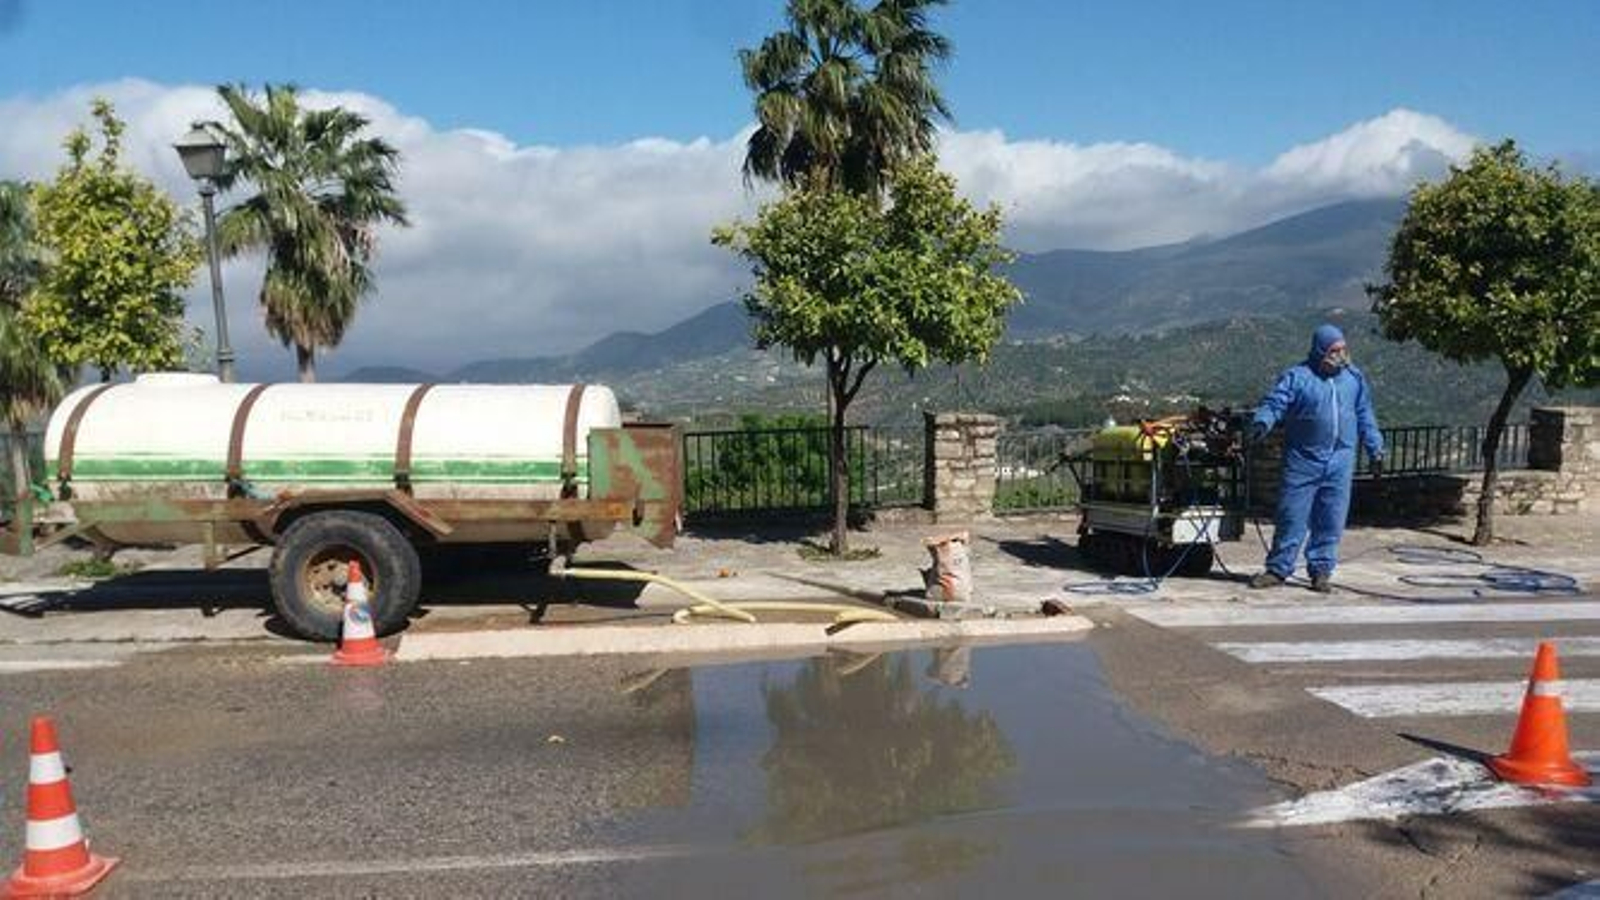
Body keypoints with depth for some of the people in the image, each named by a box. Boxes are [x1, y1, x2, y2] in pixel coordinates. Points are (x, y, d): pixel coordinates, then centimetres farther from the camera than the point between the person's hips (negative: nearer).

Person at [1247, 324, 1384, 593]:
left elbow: (1365, 417, 18)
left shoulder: (1355, 378, 11)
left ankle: (1321, 571, 15)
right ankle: (1278, 569, 7)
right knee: (1292, 515, -2)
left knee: (1331, 520, 6)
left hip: (1340, 462, 4)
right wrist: (1262, 423, -30)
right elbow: (1273, 404, -9)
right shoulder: (1297, 377, -3)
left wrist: (1375, 449, 16)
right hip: (1303, 460, -3)